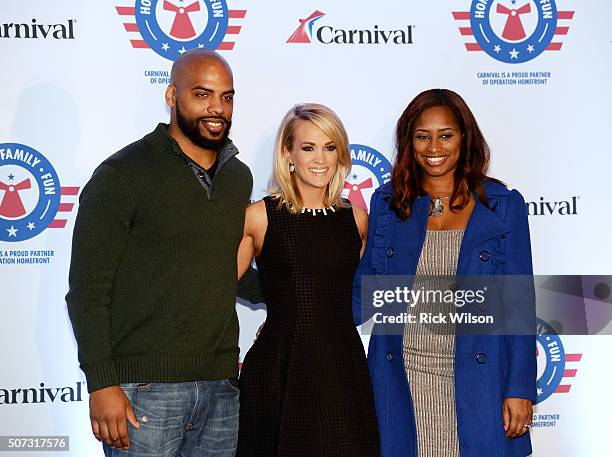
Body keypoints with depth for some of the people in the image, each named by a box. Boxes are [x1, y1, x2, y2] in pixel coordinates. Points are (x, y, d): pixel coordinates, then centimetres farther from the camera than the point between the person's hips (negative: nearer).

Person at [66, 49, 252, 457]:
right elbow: (88, 290, -9)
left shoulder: (239, 177, 12)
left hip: (221, 386, 6)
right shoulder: (123, 174, -6)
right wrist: (102, 383, -15)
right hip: (144, 388, -5)